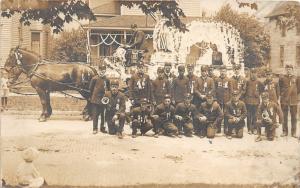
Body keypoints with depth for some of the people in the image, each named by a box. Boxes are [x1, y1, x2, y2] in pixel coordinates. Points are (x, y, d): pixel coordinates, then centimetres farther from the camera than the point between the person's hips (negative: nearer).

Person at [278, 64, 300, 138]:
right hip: (284, 100, -1)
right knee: (284, 117, 5)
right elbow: (279, 88, 9)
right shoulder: (282, 78, 2)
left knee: (294, 117, 4)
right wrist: (282, 94, 2)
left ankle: (293, 132, 12)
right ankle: (285, 131, 14)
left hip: (293, 100, 1)